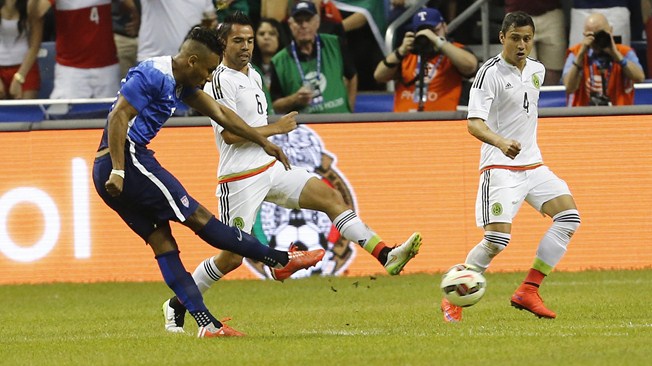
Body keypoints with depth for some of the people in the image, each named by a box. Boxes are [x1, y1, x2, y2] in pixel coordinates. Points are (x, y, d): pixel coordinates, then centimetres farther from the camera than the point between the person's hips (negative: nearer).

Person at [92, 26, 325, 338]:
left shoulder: (179, 81, 18)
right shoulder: (153, 75, -13)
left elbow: (220, 114, 27)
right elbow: (118, 117, -21)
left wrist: (263, 142, 32)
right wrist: (118, 171, -26)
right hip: (127, 159, -10)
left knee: (162, 241, 4)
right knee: (197, 217, -4)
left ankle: (206, 323, 0)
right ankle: (281, 260, -1)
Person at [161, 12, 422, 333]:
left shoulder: (253, 75, 14)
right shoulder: (220, 81, -14)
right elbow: (230, 134, -22)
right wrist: (276, 129, -15)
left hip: (271, 169, 8)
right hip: (241, 180, -8)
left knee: (331, 198, -7)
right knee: (233, 257, -4)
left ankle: (386, 256, -13)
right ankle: (177, 304, 13)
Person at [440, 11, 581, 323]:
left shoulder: (537, 70, 9)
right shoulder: (490, 73, -14)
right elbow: (474, 123, -24)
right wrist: (500, 142, -42)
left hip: (533, 165, 7)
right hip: (500, 166, -7)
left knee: (569, 216, -7)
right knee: (497, 239, -18)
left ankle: (527, 292, -3)